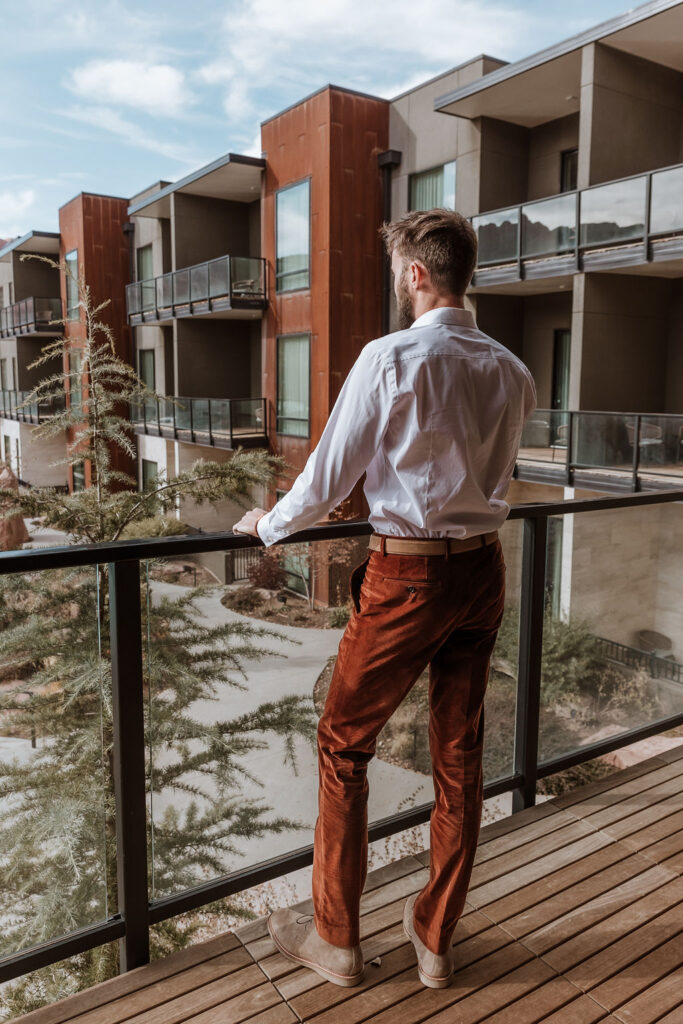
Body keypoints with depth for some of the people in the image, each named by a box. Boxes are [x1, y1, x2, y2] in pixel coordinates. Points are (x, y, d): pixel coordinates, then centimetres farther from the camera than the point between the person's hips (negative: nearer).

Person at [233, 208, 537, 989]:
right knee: (459, 756, 15)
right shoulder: (511, 371, 5)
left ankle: (334, 939, 26)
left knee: (343, 747, 11)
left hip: (407, 577, -6)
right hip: (483, 571, 7)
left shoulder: (390, 358, -14)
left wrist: (267, 525, 7)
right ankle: (435, 940, 33)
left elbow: (328, 477, -11)